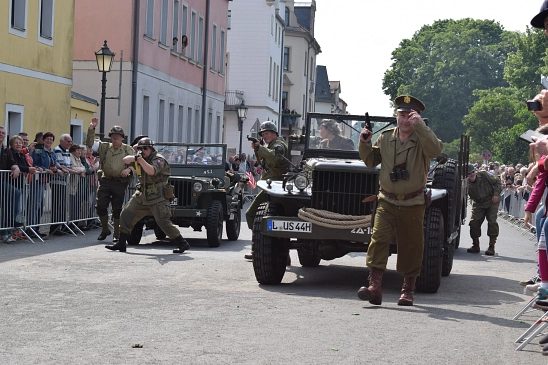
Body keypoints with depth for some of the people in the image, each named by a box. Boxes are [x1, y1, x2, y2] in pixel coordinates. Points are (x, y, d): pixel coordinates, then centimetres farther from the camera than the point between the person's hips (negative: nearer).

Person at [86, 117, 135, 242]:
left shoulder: (128, 150, 8)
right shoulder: (104, 147, 11)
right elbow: (90, 143, 4)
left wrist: (129, 169, -14)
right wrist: (91, 129, -7)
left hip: (120, 182, -2)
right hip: (105, 180, 2)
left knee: (117, 209, 2)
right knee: (100, 206, -1)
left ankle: (117, 234, 12)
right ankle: (105, 230, 18)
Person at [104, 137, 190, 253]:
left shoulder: (159, 159, -13)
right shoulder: (141, 159, 10)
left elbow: (152, 171, -31)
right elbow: (125, 160, 3)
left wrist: (140, 159, -39)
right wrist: (135, 157, -17)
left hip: (157, 197, -8)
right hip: (142, 195, 8)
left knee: (163, 222, -11)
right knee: (126, 215, 3)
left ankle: (183, 244, -1)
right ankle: (121, 244, 12)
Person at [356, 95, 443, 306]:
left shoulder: (422, 139, -5)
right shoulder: (386, 137, 5)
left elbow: (435, 150, -29)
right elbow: (371, 161, 17)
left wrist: (419, 125, -34)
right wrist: (365, 144, -1)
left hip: (413, 204, -2)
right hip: (387, 201, 2)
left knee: (411, 247, 6)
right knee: (378, 239, -13)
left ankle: (408, 290, 19)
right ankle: (374, 286, -17)